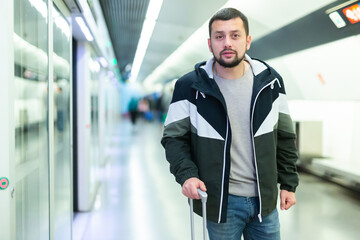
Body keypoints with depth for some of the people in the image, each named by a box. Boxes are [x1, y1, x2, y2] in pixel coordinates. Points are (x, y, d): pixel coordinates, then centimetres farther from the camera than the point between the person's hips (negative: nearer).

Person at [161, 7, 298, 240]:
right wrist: (186, 173, -17)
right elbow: (174, 138, -2)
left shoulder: (270, 81, 0)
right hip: (220, 201, -2)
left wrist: (288, 183, 7)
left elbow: (285, 137, 7)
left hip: (265, 198, 3)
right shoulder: (189, 86, -7)